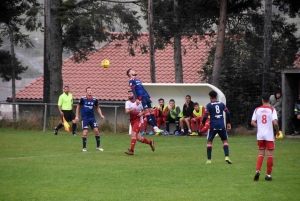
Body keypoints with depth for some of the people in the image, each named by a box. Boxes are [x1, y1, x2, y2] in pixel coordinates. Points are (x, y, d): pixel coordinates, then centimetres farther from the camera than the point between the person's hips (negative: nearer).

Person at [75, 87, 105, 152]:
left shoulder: (94, 99, 1)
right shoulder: (83, 99, -7)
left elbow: (98, 107, 14)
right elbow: (78, 107, 5)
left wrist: (101, 115, 0)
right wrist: (77, 116, 1)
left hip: (92, 117, 3)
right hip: (85, 118, -3)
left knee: (96, 130, -5)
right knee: (85, 132, -9)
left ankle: (98, 146, 9)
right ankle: (84, 147, 3)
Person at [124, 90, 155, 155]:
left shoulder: (139, 102, -5)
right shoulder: (127, 103, 0)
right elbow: (126, 111, -16)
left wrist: (142, 113, -14)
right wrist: (131, 110, -36)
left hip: (138, 120, -5)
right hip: (132, 121, 5)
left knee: (133, 133, -22)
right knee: (139, 138, 7)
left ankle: (131, 150, -22)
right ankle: (150, 142, 32)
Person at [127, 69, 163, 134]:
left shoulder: (137, 80, 26)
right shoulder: (131, 81, 0)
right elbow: (133, 90, -11)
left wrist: (149, 97, 24)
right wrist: (136, 99, -21)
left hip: (146, 97, 8)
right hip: (141, 98, -8)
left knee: (151, 111, 2)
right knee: (147, 111, -12)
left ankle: (155, 127, 0)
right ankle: (154, 127, -18)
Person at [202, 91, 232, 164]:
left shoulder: (209, 105, -2)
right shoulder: (221, 104, 8)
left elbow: (205, 116, -8)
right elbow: (228, 113, 0)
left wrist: (203, 123, 9)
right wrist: (228, 123, 8)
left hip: (213, 126, -2)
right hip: (221, 126, 2)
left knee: (209, 141, 10)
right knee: (225, 141, 12)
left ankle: (209, 160, 5)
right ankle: (227, 157, -6)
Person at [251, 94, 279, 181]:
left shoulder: (257, 109, 3)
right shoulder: (272, 110, -6)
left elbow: (252, 122, 1)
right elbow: (275, 123, -15)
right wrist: (277, 131, 2)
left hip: (260, 135, 3)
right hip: (269, 135, -3)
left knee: (261, 154, 12)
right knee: (270, 154, 5)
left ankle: (258, 170, -8)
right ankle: (268, 175, 6)